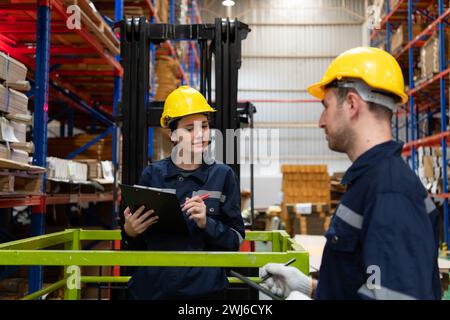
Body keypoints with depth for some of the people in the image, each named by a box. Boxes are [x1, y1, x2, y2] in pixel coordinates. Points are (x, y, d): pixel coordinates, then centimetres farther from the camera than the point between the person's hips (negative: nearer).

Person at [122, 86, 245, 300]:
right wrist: (130, 231, -12)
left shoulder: (223, 176, -4)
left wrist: (206, 223, -18)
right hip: (150, 287, 1)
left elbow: (236, 240, -3)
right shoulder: (152, 174, -1)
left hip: (204, 288, -1)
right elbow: (137, 244, 8)